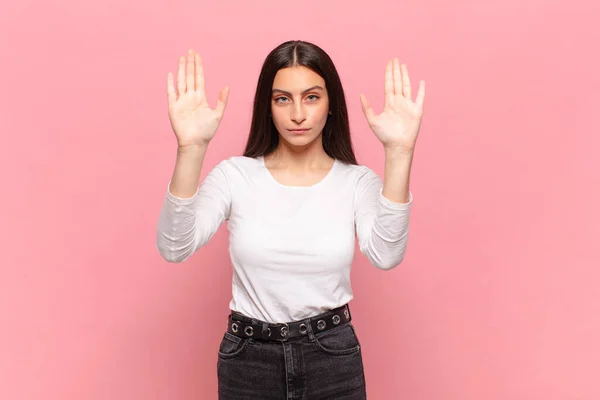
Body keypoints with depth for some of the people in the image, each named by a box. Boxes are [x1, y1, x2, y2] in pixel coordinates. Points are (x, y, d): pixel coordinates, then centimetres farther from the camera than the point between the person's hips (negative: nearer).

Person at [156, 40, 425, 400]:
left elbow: (385, 256, -24)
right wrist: (191, 149, -33)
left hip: (332, 358, 0)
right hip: (248, 359, 0)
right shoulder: (235, 175, -6)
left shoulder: (357, 181, -5)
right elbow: (175, 248, -21)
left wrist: (399, 152, -34)